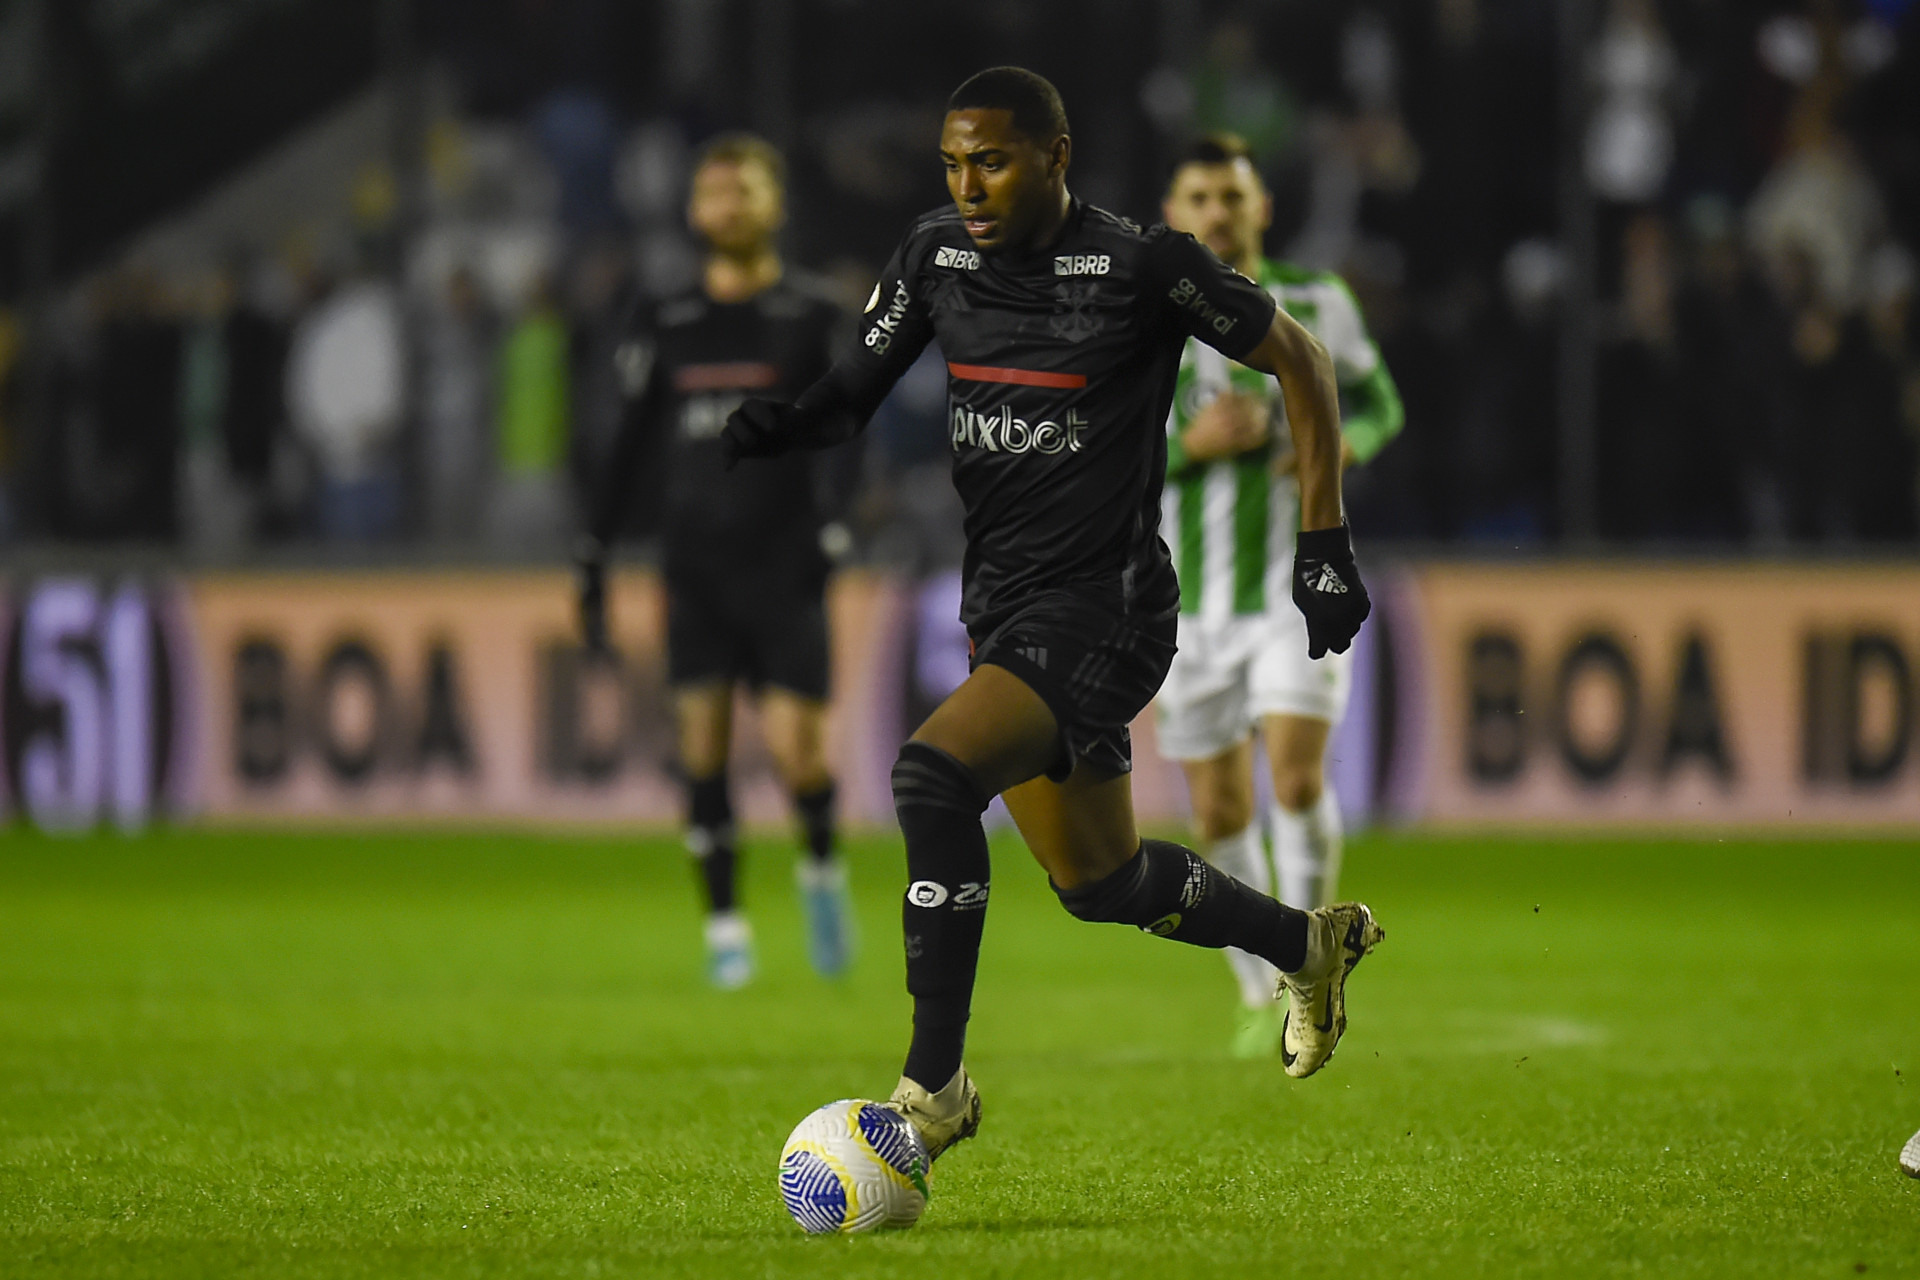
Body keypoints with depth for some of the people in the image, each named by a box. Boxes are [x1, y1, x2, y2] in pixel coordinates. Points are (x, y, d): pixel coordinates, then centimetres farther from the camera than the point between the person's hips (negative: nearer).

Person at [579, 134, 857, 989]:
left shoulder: (811, 318, 2)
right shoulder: (667, 326, 10)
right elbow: (630, 446, 15)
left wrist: (831, 532, -15)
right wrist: (595, 556, 11)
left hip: (784, 564, -3)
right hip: (696, 565, 3)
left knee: (795, 748, -10)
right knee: (704, 746, -3)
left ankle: (822, 869, 19)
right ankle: (724, 925, 5)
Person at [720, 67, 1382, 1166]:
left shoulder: (1142, 267, -13)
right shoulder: (936, 258, 3)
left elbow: (1300, 361, -2)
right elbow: (857, 391, 11)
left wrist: (1325, 543, -3)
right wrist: (782, 426, -13)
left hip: (1103, 610, -8)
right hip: (1004, 608, 8)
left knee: (934, 774, -29)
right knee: (1097, 883, 18)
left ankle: (935, 1085, -21)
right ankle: (1313, 944, 45)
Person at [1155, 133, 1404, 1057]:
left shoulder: (1317, 306, 1)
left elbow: (1379, 403, 15)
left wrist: (1343, 443, -8)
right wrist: (1192, 444, -20)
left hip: (1300, 579, -1)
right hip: (1194, 595, 1)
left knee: (1298, 777, -19)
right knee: (1219, 815, 5)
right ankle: (1258, 997, 24)